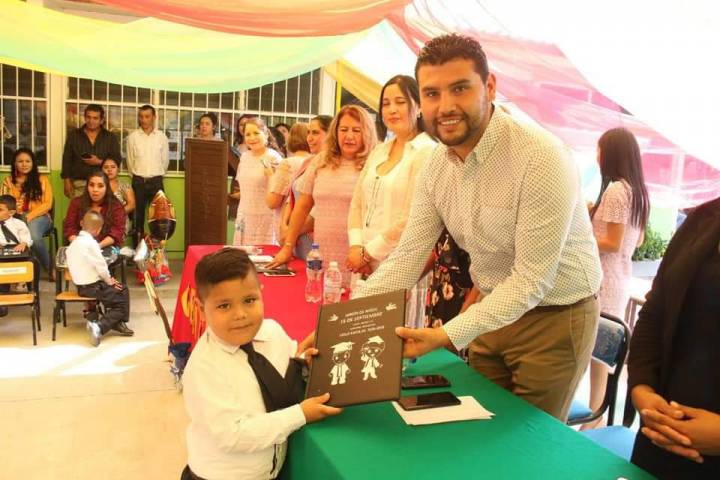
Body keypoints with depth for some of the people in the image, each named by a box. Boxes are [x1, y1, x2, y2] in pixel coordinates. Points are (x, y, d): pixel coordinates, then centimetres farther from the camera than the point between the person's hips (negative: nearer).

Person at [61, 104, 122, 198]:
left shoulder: (110, 138, 7)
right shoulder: (73, 135, 9)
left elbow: (117, 160, 2)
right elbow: (67, 159, 8)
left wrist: (99, 162, -13)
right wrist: (67, 181, 2)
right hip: (79, 184, 1)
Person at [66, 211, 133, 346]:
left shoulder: (74, 242, 11)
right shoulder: (91, 243, -18)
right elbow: (101, 265, -20)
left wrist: (107, 279, 9)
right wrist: (109, 280, 1)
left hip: (81, 285, 9)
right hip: (92, 287, -9)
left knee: (122, 289, 21)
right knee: (123, 302, -3)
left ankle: (116, 322, 22)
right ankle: (99, 326, -17)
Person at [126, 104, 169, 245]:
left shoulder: (161, 136, 1)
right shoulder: (133, 136, 0)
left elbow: (165, 161, 7)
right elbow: (130, 161, 6)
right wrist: (138, 176, 12)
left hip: (156, 181, 0)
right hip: (138, 181, 0)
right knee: (138, 217, 5)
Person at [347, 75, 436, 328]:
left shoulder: (427, 152, -9)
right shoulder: (379, 151, 14)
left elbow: (411, 219, -15)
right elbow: (357, 203, 13)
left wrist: (369, 253, -9)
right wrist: (356, 247, -2)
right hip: (367, 265, 7)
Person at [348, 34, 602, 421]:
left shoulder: (542, 159, -26)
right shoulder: (435, 169, -6)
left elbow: (531, 279, -26)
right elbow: (406, 258, -5)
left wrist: (448, 336, -32)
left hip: (554, 317, -5)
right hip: (493, 310, 6)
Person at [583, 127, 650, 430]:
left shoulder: (615, 191, -16)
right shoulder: (637, 191, 11)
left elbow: (612, 244, -17)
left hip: (604, 281, -9)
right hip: (621, 279, 9)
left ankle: (595, 417, 7)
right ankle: (598, 412, 26)